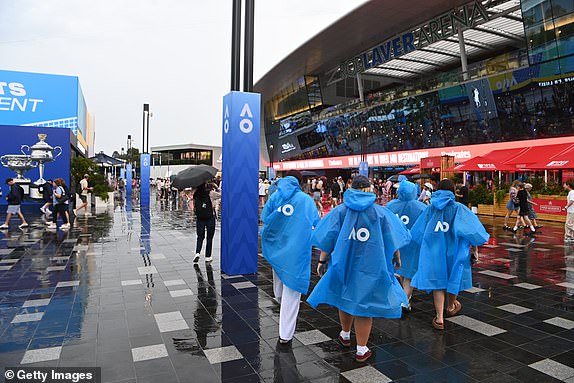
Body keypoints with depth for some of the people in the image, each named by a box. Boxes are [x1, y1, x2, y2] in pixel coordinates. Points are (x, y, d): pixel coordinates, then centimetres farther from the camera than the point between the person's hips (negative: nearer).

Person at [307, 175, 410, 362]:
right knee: (364, 304, 8)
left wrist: (322, 260, 3)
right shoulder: (381, 212, -4)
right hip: (370, 267, -1)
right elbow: (392, 240, 1)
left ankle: (345, 335, 43)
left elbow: (328, 238, -5)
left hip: (344, 264, 2)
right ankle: (361, 350, 18)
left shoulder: (340, 210, -3)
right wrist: (397, 259, 17)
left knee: (345, 298, 21)